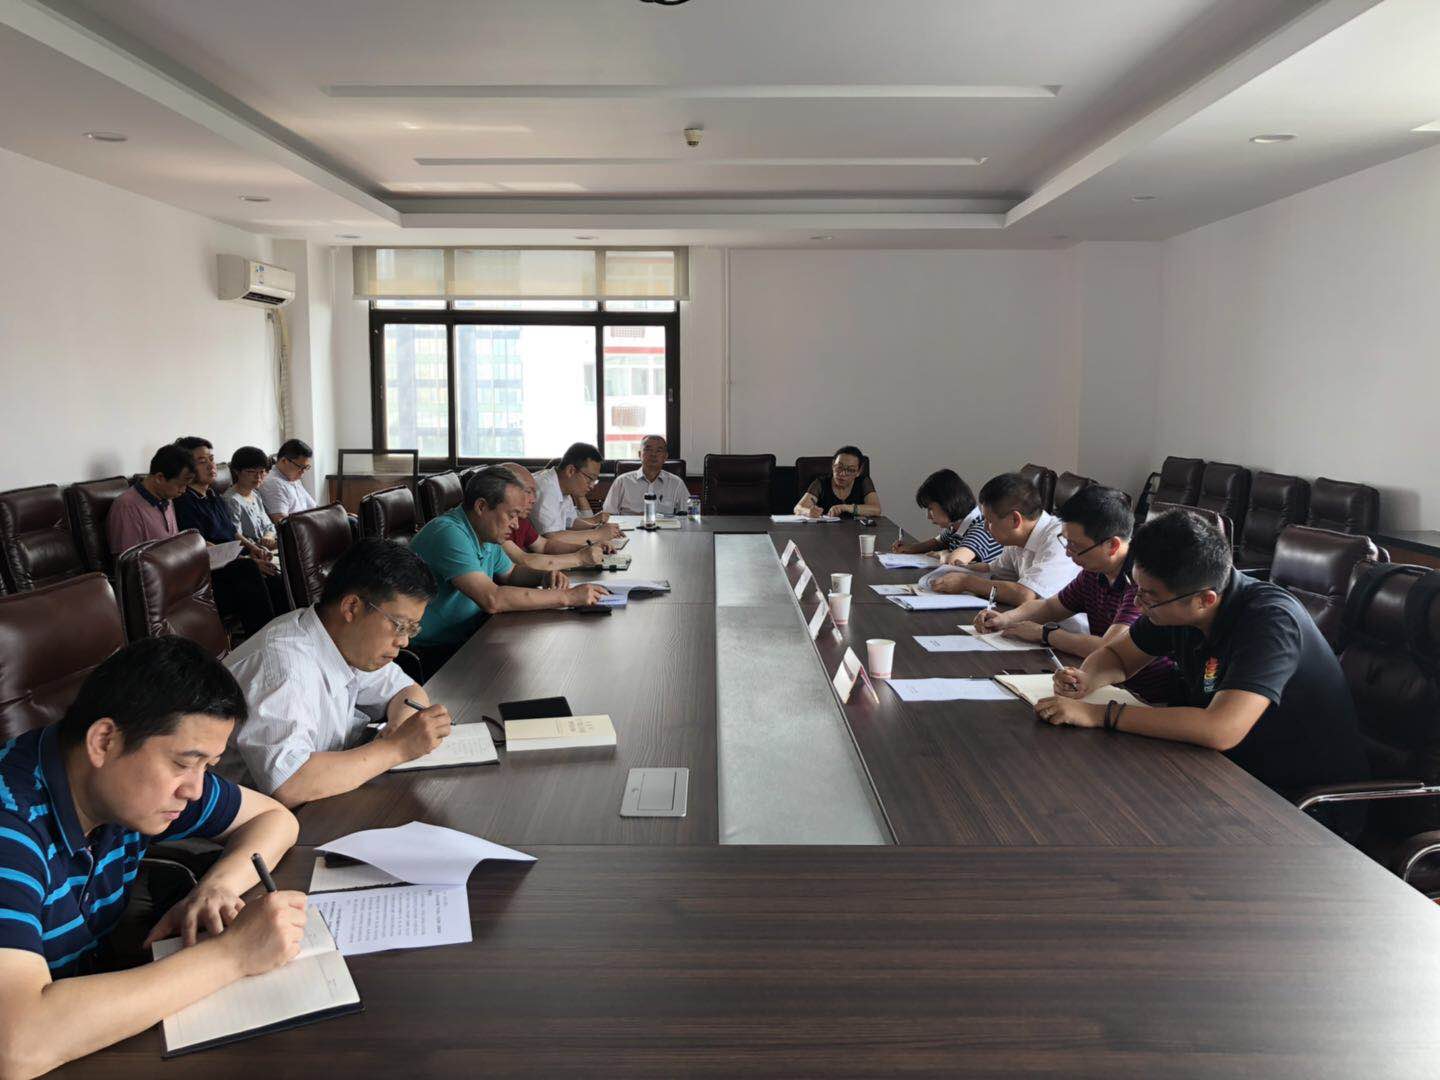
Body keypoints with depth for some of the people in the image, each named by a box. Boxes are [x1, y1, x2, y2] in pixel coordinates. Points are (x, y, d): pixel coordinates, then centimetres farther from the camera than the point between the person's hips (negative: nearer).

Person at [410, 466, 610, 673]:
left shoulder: (486, 536, 7)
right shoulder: (449, 533, -23)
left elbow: (511, 573, 26)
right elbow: (492, 600, -31)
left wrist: (545, 577, 2)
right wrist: (567, 597, -26)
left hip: (470, 640, 9)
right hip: (435, 654, -9)